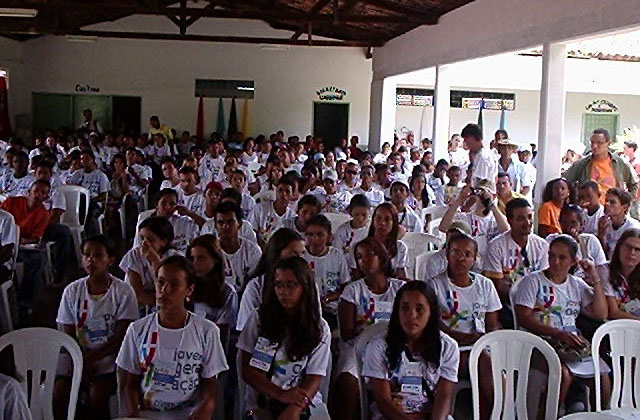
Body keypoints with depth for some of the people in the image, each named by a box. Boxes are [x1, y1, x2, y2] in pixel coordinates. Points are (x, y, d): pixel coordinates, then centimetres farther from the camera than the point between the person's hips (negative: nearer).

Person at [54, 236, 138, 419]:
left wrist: (90, 358, -16)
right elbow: (68, 336, 2)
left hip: (108, 356, -3)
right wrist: (80, 362, -14)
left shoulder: (123, 291, -7)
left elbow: (121, 337, -8)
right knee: (57, 393, -19)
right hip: (77, 354, 3)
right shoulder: (72, 291, 2)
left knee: (97, 394, -26)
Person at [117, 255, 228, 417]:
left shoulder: (207, 331, -1)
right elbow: (129, 383, 8)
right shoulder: (138, 329, 3)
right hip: (146, 412, 1)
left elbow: (210, 382, 3)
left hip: (189, 414, -1)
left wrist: (207, 406, -16)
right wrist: (133, 414, -9)